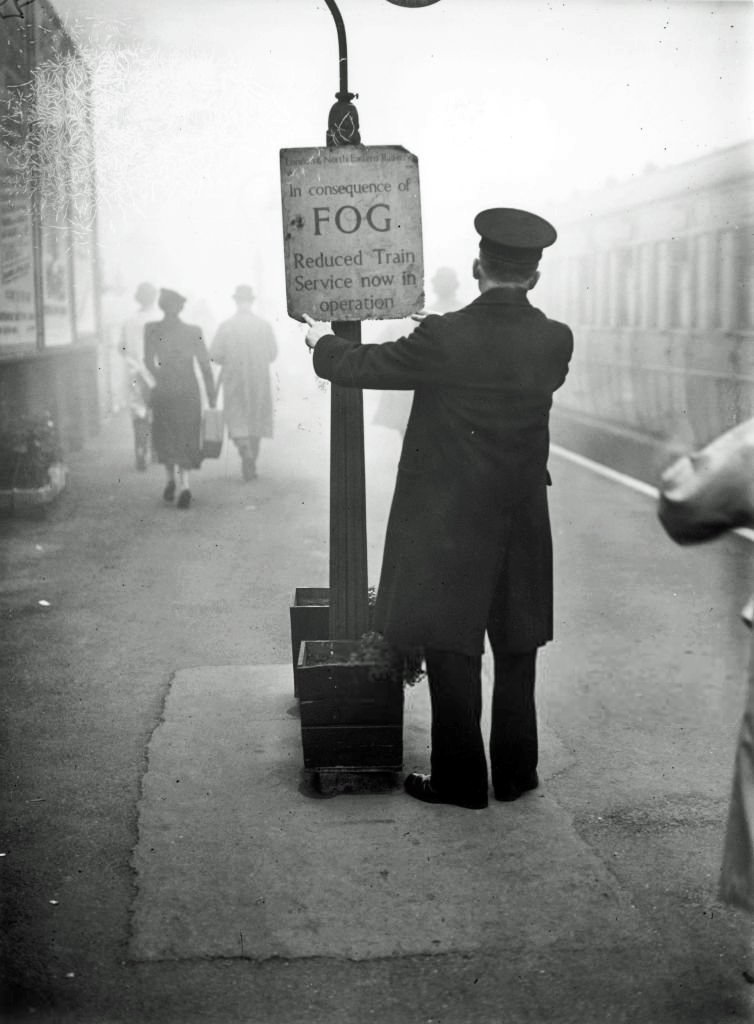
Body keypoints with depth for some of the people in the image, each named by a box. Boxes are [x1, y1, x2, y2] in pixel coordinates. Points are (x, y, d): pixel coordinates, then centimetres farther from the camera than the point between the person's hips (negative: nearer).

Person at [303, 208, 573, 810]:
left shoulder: (446, 338, -17)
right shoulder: (555, 341, -5)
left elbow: (357, 367, -9)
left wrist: (320, 340, 13)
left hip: (450, 522, -4)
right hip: (525, 522, 4)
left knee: (453, 653, 7)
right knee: (517, 653, 16)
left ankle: (460, 780, 15)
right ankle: (515, 774, 26)